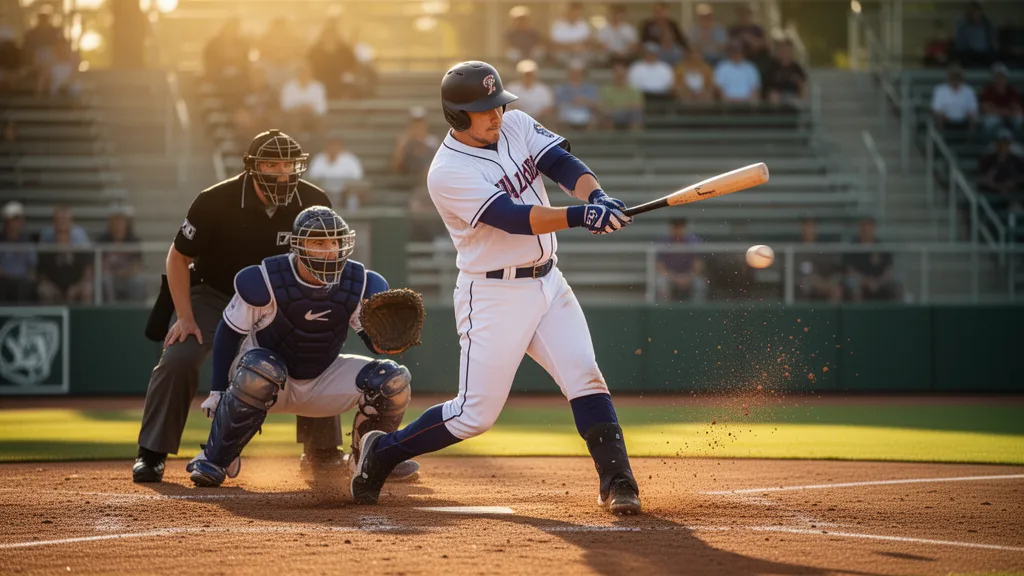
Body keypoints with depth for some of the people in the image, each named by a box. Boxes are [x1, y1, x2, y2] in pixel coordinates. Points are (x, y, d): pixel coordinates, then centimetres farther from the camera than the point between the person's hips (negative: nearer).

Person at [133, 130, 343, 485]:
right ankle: (151, 455, -9)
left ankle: (322, 455, 4)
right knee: (178, 358, -22)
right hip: (213, 293, -2)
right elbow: (178, 258, -14)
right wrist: (185, 317, -20)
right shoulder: (216, 201, -27)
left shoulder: (314, 203, -19)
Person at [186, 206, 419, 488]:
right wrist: (218, 391, -12)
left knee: (394, 380, -15)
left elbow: (377, 343, -8)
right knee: (258, 370, -40)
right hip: (271, 380, -4)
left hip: (323, 384, 4)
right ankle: (215, 459, -21)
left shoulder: (360, 284, -14)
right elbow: (229, 332, -11)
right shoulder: (264, 282, -23)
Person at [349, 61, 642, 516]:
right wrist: (580, 216, -41)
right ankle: (381, 452, 15)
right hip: (493, 296, -6)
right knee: (476, 413, -3)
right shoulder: (448, 173, -19)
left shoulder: (517, 126, 4)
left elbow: (563, 164, -8)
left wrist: (597, 196, -29)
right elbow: (514, 218, -29)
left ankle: (616, 481, -7)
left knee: (585, 377, -8)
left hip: (547, 282, 6)